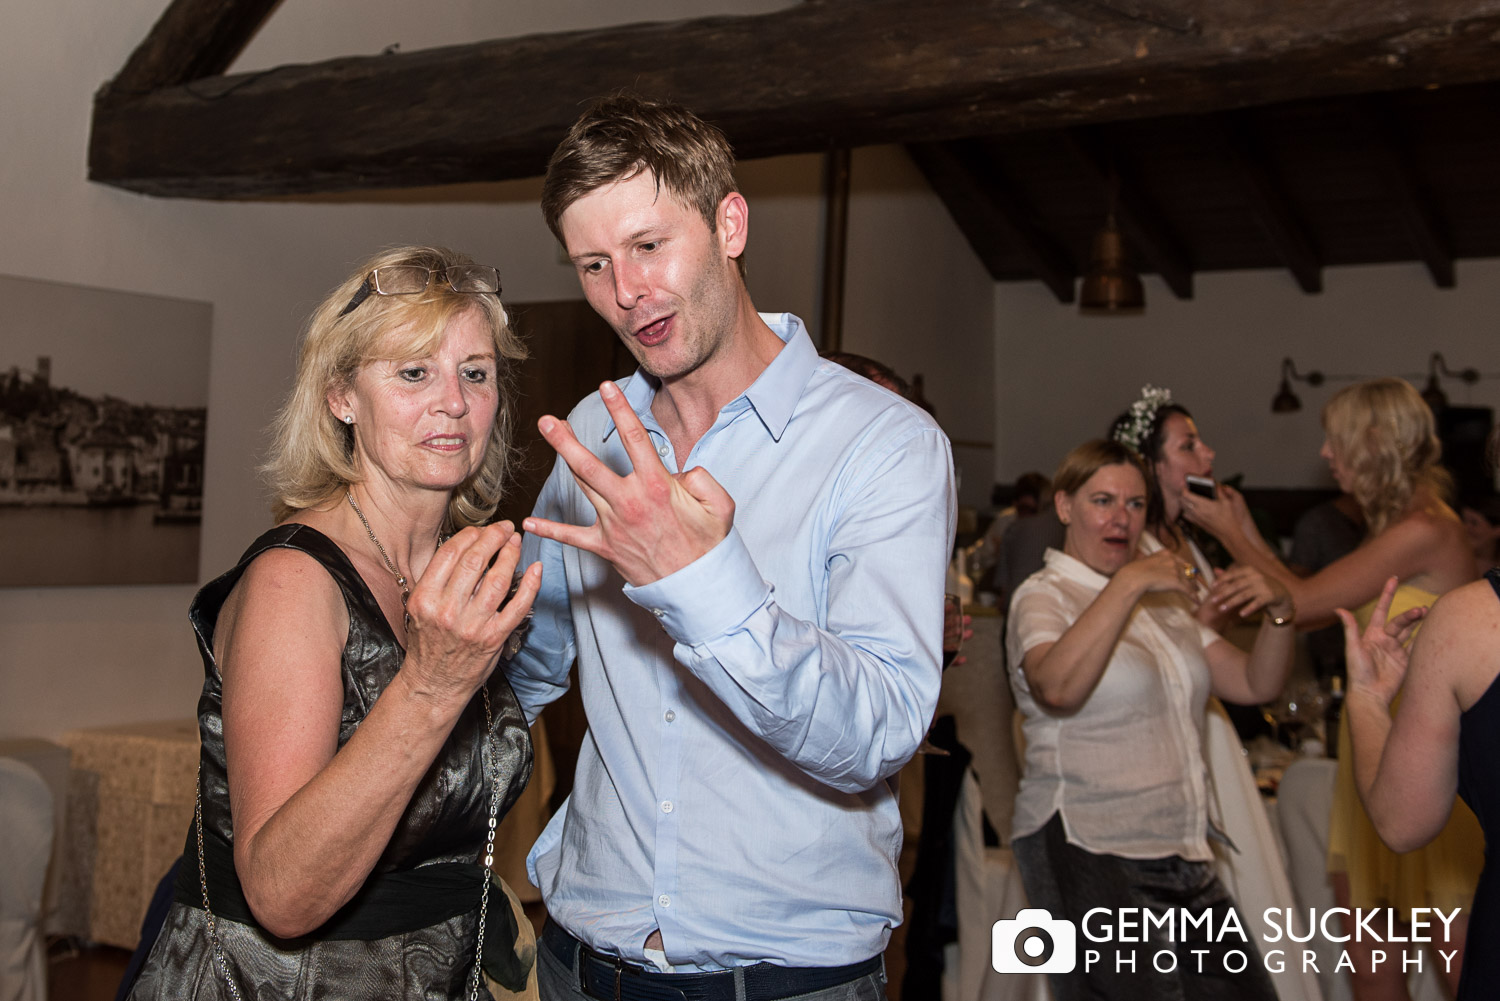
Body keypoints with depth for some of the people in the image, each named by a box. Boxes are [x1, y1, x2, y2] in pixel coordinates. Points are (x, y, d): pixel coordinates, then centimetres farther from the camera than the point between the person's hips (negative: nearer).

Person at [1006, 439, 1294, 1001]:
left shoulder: (1163, 600, 18)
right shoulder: (1043, 596, -5)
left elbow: (1255, 685, 13)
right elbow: (1057, 687, -27)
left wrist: (1279, 611, -4)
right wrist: (1128, 582, -26)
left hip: (1182, 854, 7)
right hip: (1090, 853, -7)